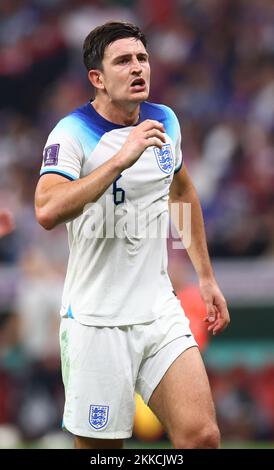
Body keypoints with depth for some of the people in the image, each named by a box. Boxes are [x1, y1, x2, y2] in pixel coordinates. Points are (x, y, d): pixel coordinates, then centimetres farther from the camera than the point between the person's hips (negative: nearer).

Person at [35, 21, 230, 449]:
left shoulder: (165, 121, 8)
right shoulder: (74, 133, -12)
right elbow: (48, 211, -31)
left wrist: (206, 277, 26)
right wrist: (120, 159, -32)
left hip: (161, 313, 5)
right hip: (97, 322, -5)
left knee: (202, 437, -9)